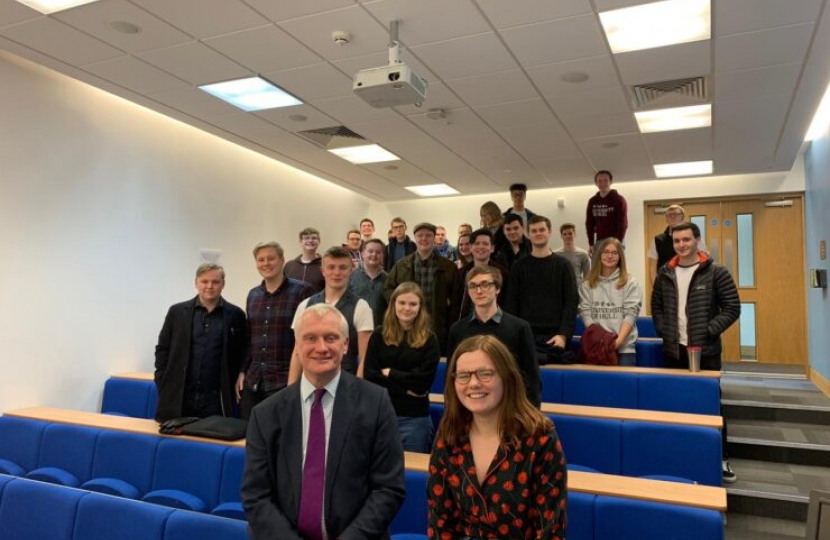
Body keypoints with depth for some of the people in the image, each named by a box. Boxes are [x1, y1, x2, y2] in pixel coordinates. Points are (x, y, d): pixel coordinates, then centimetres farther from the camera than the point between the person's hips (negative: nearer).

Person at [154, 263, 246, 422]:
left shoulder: (235, 315, 2)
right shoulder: (177, 312, 6)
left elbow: (240, 355, 5)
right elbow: (162, 349, 9)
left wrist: (231, 386, -1)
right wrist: (163, 384, 2)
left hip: (215, 399, -1)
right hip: (177, 397, 1)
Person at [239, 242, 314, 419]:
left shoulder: (302, 291, -6)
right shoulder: (253, 294, 13)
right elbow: (248, 338, 18)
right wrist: (242, 371, 13)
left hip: (287, 380, -5)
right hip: (253, 381, 6)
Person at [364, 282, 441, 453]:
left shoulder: (429, 340, 0)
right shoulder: (378, 335, 3)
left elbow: (423, 381, -8)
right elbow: (369, 375, -5)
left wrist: (390, 373, -4)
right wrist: (405, 389, -11)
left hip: (415, 418, -1)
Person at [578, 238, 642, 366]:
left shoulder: (630, 283, 4)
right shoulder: (587, 284, 8)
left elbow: (631, 313, -4)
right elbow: (585, 313, 2)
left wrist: (619, 340, -18)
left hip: (624, 346, -1)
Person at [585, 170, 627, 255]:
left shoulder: (619, 200, -4)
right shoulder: (592, 202, 9)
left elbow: (623, 224, -9)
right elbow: (589, 224, 10)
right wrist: (591, 244, 3)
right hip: (599, 242, 4)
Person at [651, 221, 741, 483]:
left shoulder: (716, 272, -5)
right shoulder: (665, 273, 5)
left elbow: (732, 307, -6)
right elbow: (656, 306, 13)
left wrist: (708, 331, -13)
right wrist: (664, 331, 0)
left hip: (705, 350, -3)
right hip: (674, 350, 3)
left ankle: (720, 458, 20)